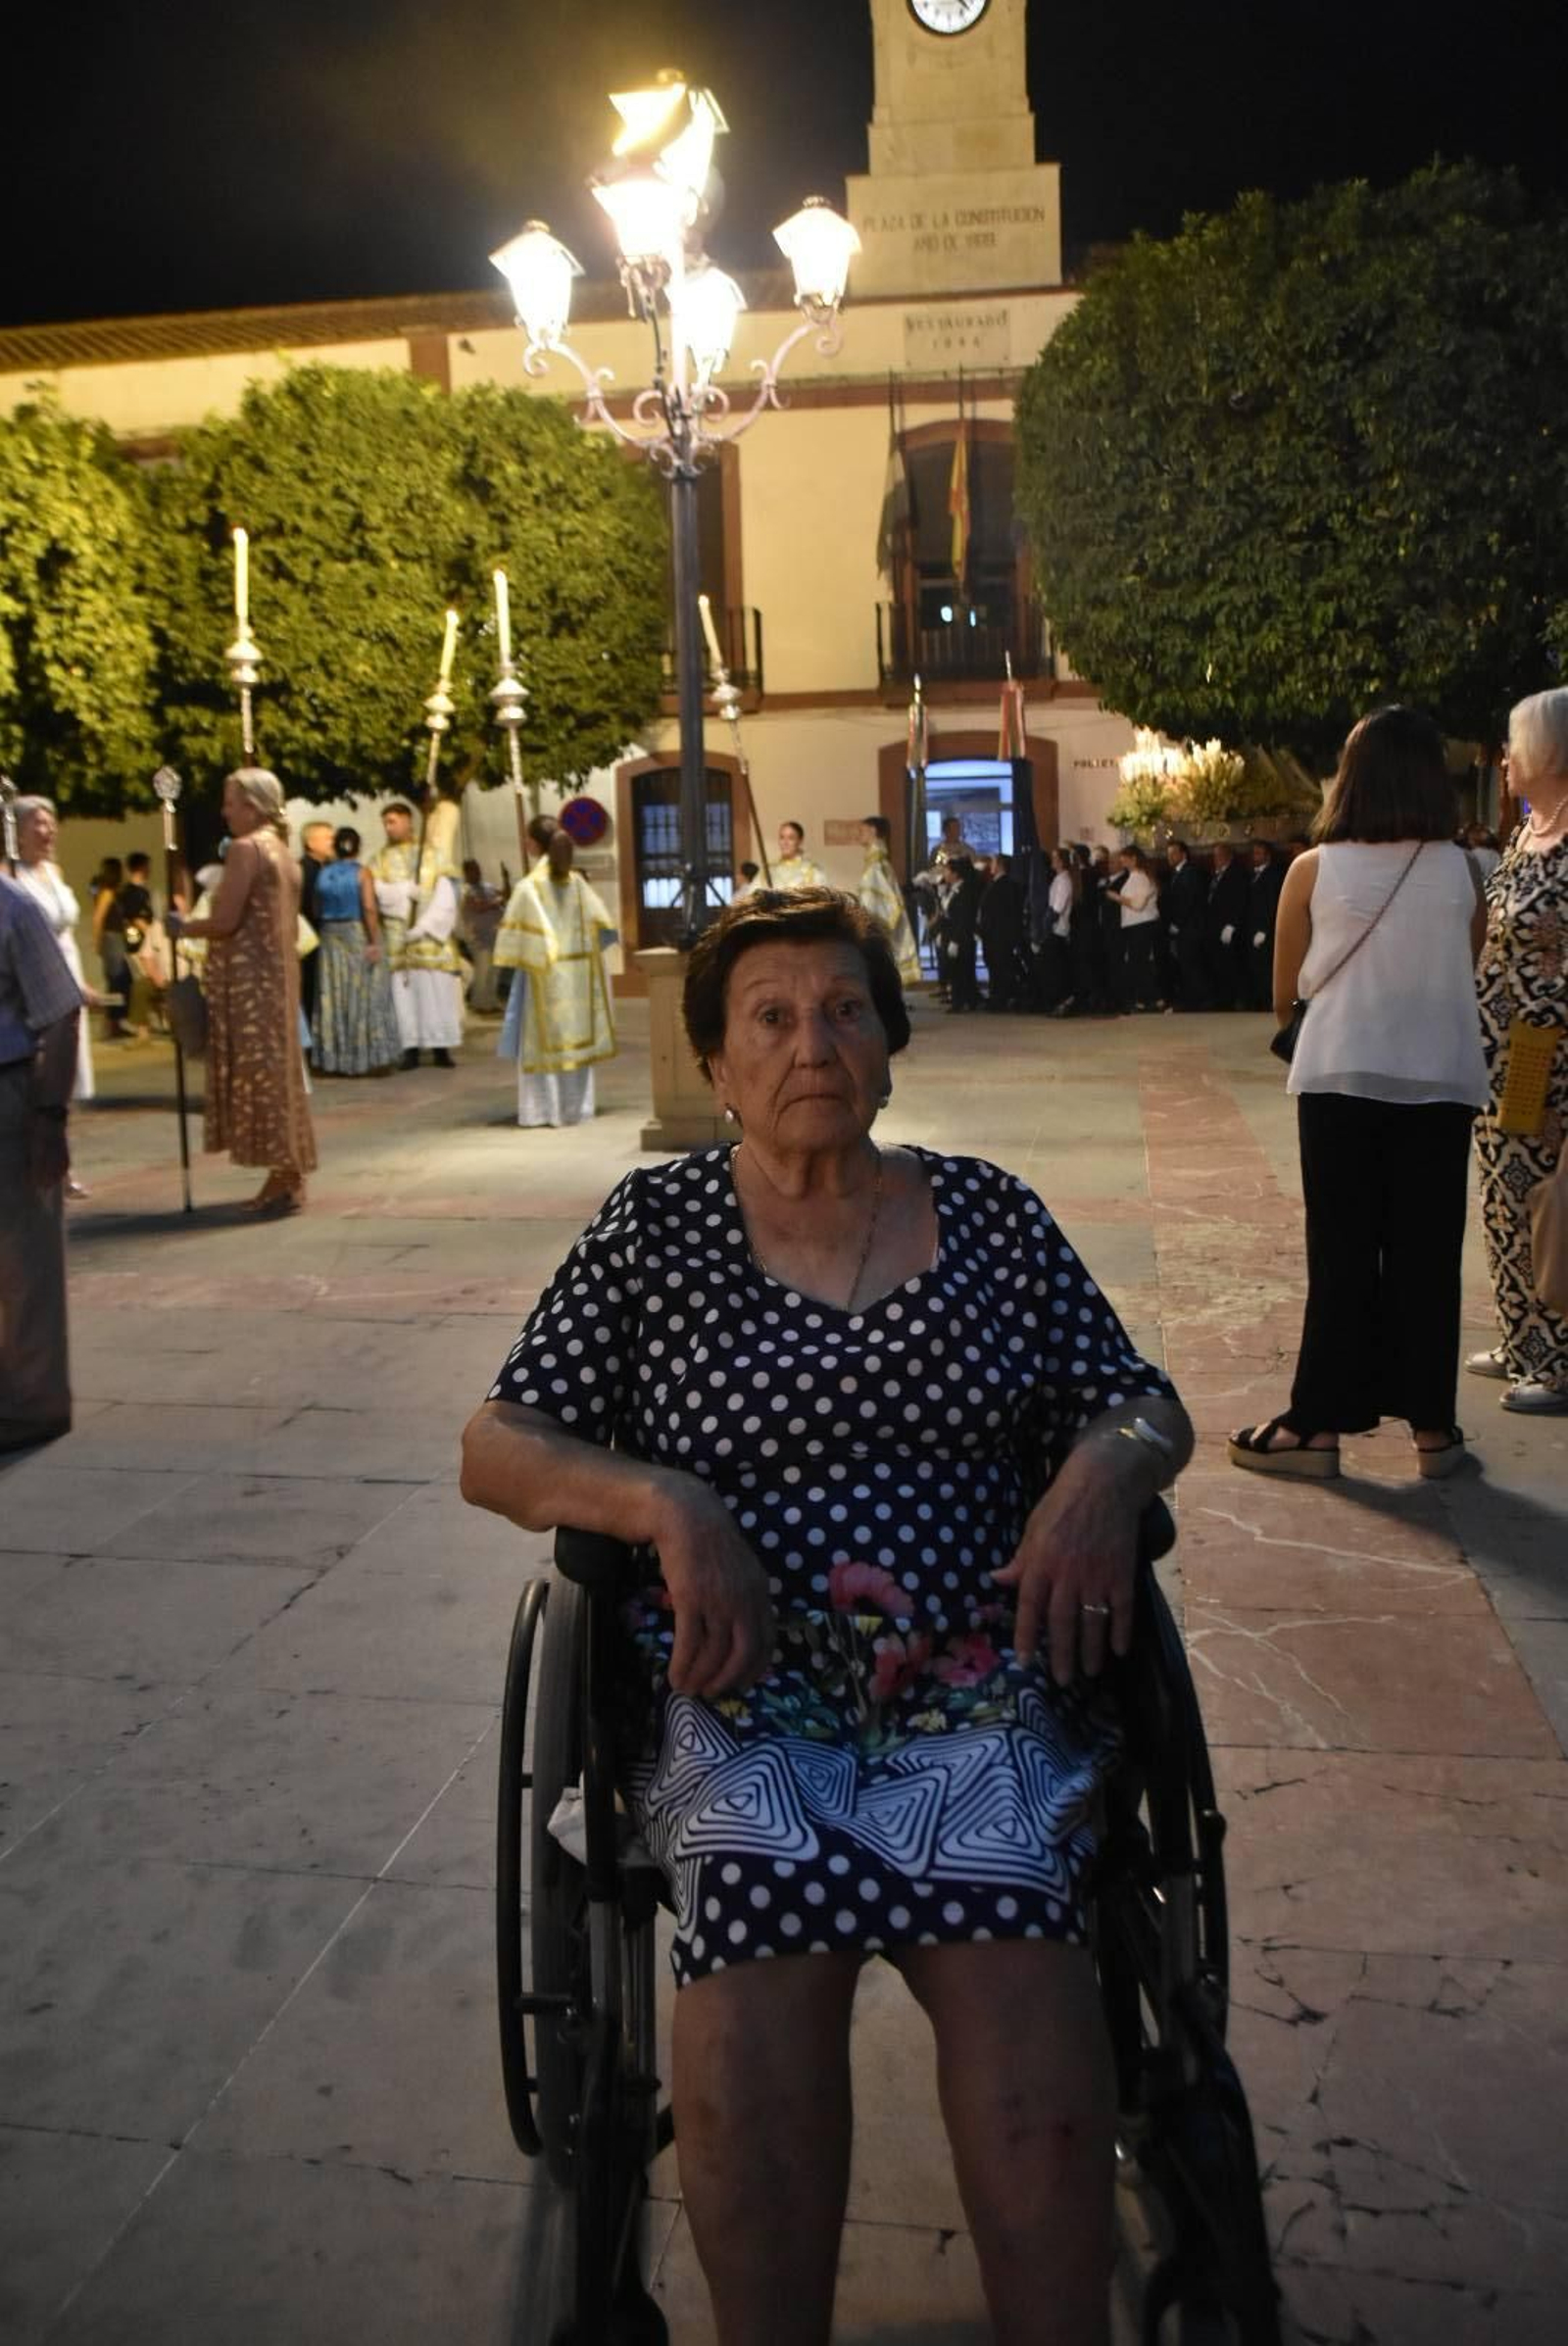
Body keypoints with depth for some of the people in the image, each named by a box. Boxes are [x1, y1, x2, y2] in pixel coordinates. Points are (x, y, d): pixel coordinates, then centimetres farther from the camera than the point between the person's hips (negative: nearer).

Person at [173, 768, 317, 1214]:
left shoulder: (245, 848, -12)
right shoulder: (282, 851, 15)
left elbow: (225, 921, -18)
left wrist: (183, 927, -1)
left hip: (248, 978, -9)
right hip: (279, 973, 9)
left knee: (258, 1070, -6)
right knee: (276, 1068, 12)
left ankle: (284, 1178, -4)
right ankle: (288, 1173, 16)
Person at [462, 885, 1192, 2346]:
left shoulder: (986, 1210, 14)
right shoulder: (655, 1224, 9)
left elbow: (1145, 1407, 16)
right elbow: (494, 1452, 6)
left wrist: (1104, 1469, -8)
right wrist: (668, 1503, -12)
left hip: (975, 1681, 1)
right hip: (738, 1681, 0)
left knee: (996, 1898, -31)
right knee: (763, 1894, -33)